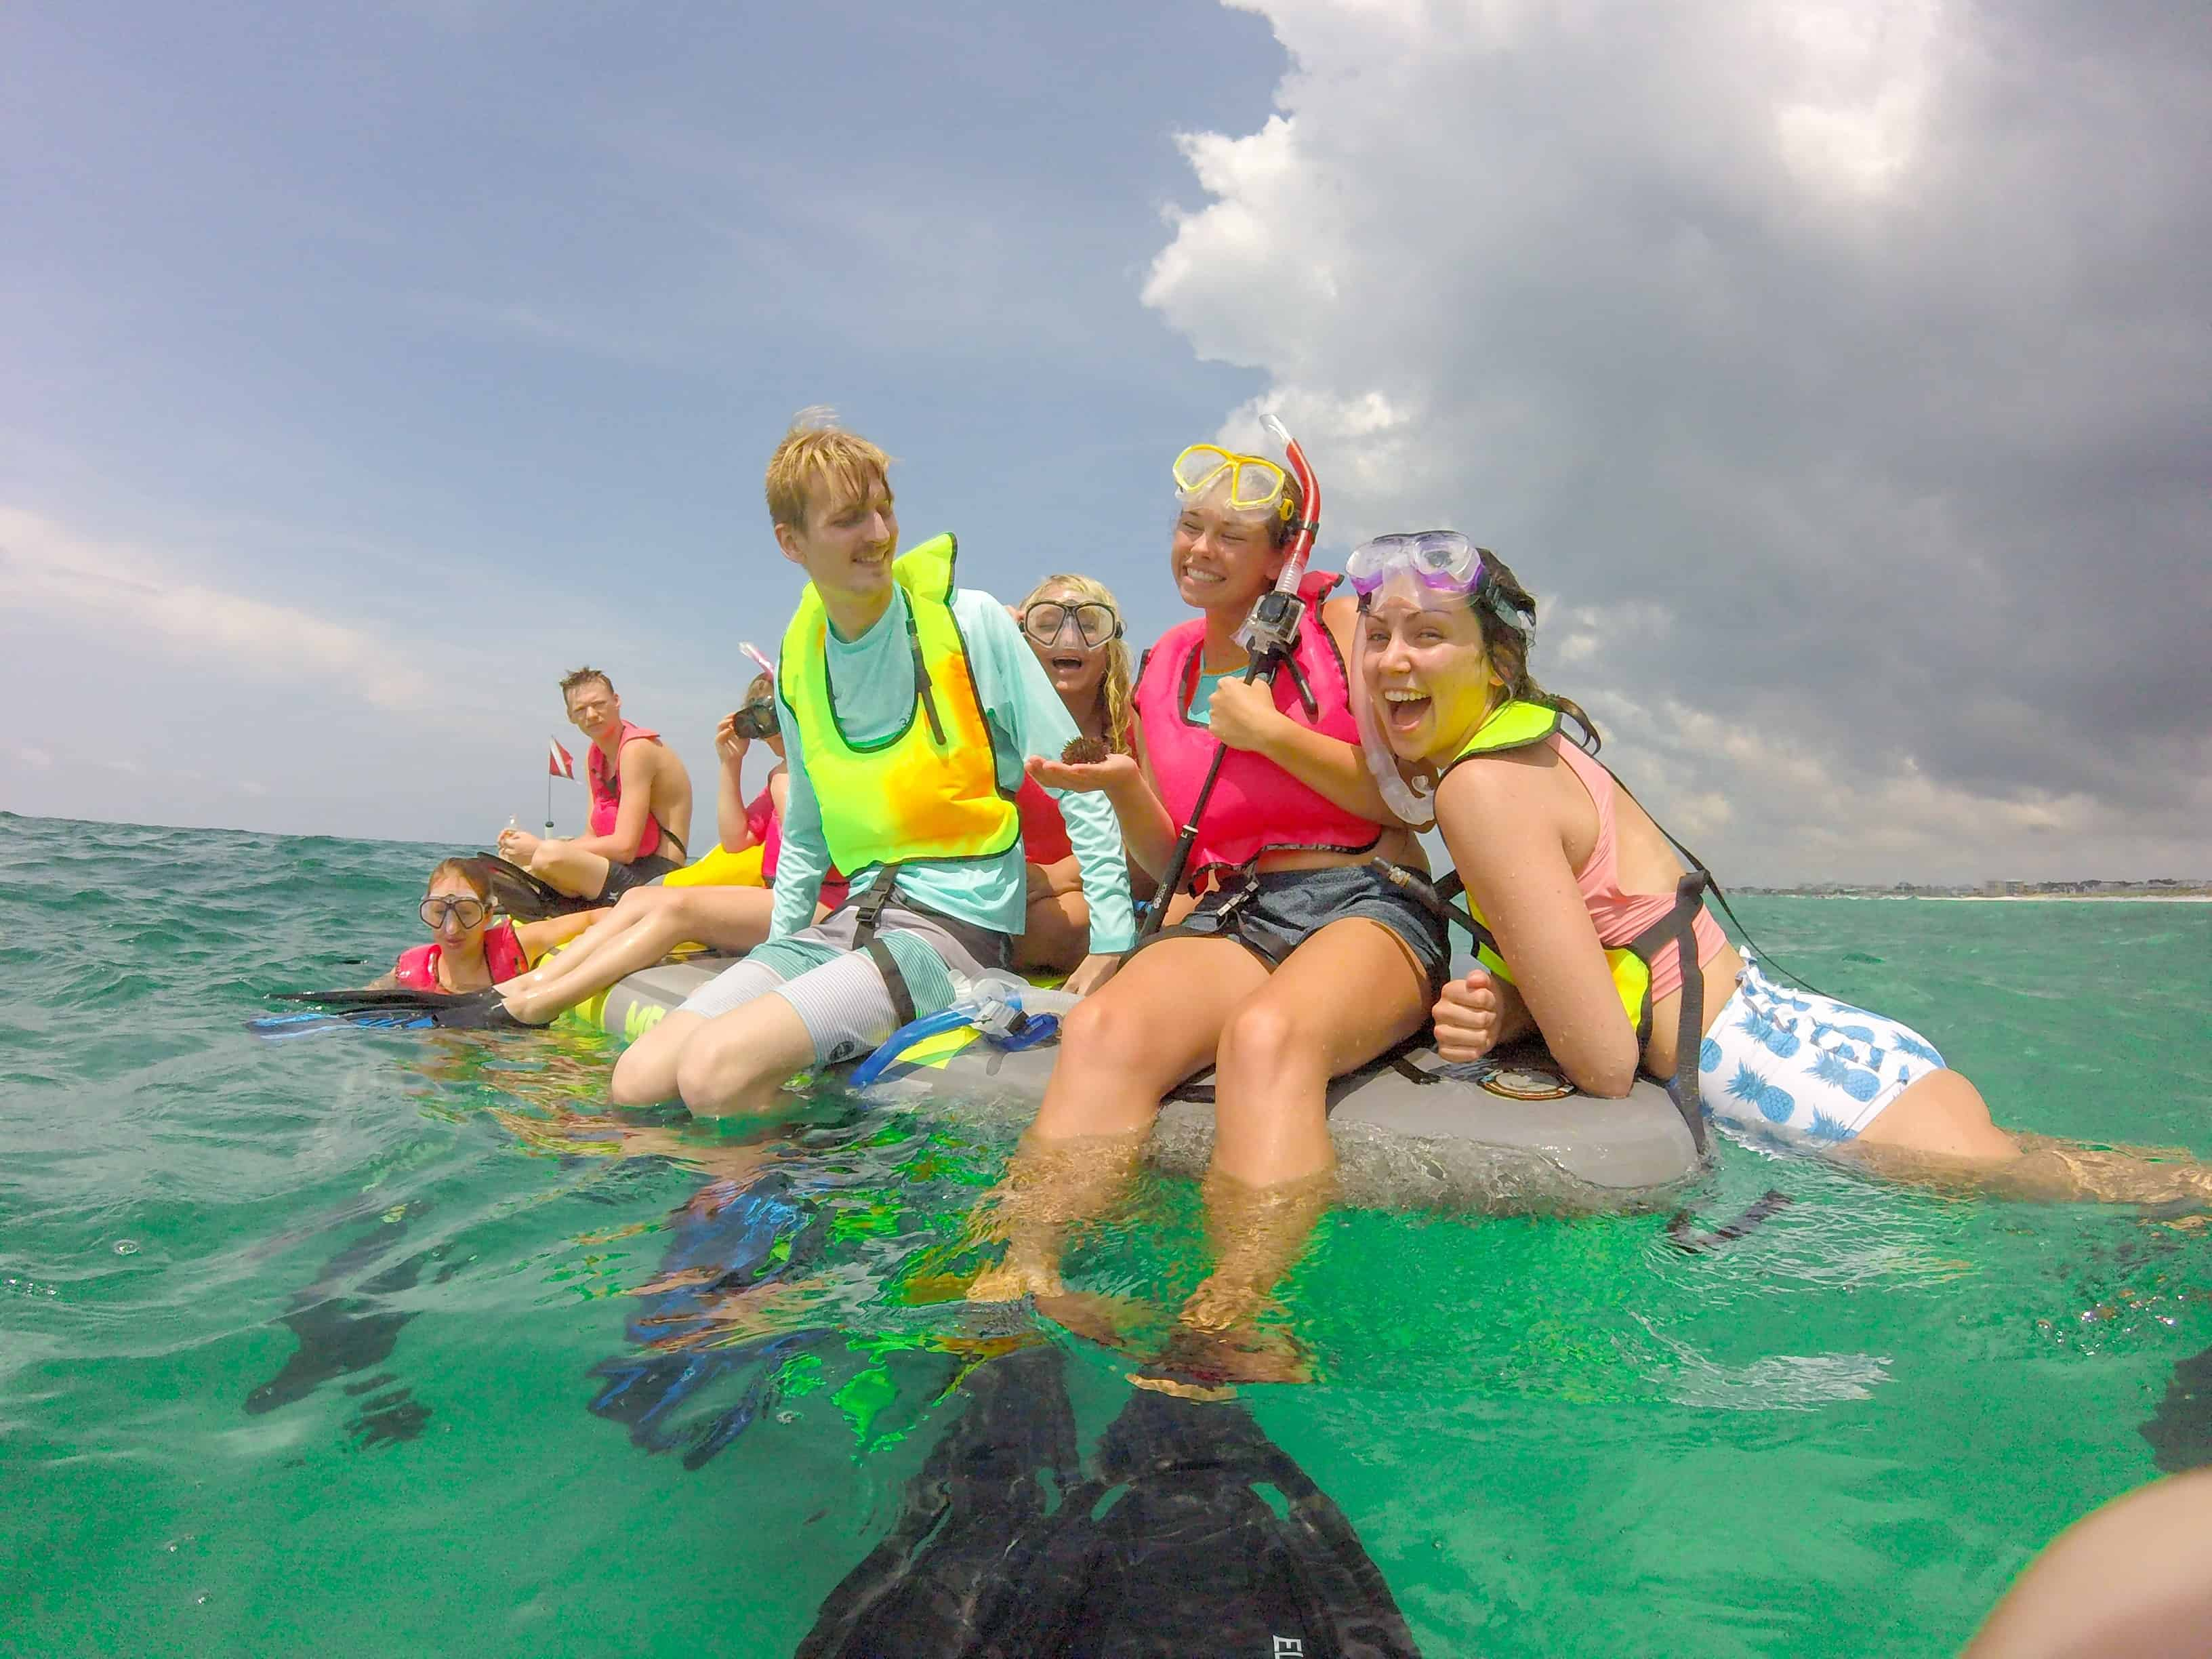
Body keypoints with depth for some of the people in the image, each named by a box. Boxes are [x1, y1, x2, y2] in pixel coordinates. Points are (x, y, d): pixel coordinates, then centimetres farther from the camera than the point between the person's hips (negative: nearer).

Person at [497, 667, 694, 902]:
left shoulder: (637, 748, -13)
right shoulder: (594, 757, 15)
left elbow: (624, 847, -21)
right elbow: (595, 837, 13)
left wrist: (541, 849, -17)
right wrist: (537, 846, -4)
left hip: (657, 879, -10)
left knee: (551, 856, -29)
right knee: (511, 860, 13)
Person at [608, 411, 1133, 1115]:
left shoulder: (970, 620, -6)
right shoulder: (797, 662, 10)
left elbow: (1080, 783, -5)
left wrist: (1112, 944, -9)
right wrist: (777, 963, 18)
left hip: (956, 923, -6)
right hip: (848, 920, 6)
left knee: (713, 1072, -24)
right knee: (638, 1079, -8)